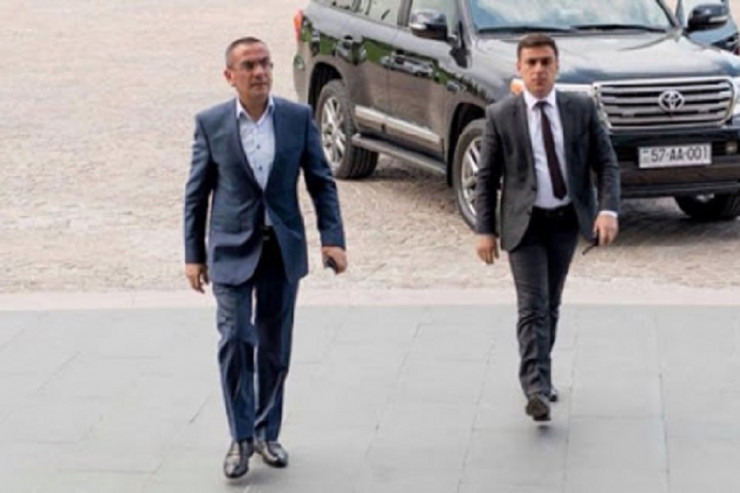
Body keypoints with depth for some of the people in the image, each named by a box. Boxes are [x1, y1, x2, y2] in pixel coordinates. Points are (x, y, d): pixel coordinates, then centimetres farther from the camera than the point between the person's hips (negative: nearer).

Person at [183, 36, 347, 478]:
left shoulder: (299, 118, -1)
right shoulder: (211, 123, -3)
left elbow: (321, 181, 2)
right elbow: (197, 193, 2)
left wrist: (333, 238, -9)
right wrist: (194, 254, 1)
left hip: (283, 249, 2)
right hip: (232, 249, -2)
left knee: (275, 348, 9)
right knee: (235, 342, -9)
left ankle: (268, 433, 23)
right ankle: (242, 437, 2)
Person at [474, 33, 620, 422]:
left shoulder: (581, 109, 1)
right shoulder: (501, 115, -4)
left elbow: (606, 163, 2)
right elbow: (486, 178, 0)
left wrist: (608, 209, -13)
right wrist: (484, 229, -5)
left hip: (567, 220, 3)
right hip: (524, 223, -3)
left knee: (551, 305, 14)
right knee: (532, 307, -12)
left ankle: (539, 376, 31)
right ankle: (536, 389, -19)